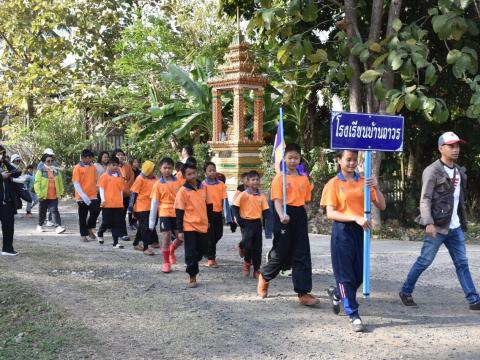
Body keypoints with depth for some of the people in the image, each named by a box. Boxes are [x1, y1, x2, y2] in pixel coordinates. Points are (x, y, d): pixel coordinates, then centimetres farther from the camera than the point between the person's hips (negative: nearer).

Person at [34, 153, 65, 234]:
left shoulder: (56, 170, 6)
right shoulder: (41, 171, -6)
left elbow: (60, 182, 13)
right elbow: (37, 183, -8)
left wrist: (61, 192, 12)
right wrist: (39, 194, -12)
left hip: (54, 196, 2)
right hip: (44, 196, -2)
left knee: (55, 211, -8)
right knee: (42, 211, 12)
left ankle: (58, 226, -15)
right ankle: (40, 225, 30)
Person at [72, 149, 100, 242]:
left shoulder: (93, 167, 7)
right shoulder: (77, 168, -6)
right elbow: (76, 183, -9)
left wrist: (96, 191, 8)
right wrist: (83, 195, -17)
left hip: (93, 196, 3)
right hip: (82, 197, -3)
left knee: (95, 211, -12)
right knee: (83, 216, 4)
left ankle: (90, 228, 11)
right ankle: (83, 234, 17)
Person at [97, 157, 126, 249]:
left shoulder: (120, 177, 10)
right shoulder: (105, 176, -2)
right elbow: (101, 188, -4)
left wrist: (121, 201, 15)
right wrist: (103, 200, -11)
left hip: (118, 204, 4)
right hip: (108, 204, -4)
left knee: (118, 223, 2)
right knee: (107, 223, 3)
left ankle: (116, 242, 6)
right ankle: (100, 233, 33)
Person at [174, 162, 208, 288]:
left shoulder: (203, 187, 5)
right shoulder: (183, 191, -9)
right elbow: (179, 212, -8)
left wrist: (208, 222, 20)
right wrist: (180, 230, -10)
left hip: (202, 225, 5)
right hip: (189, 227, -5)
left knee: (201, 250, 12)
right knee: (191, 253, -1)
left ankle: (192, 266, 37)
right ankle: (192, 277, 10)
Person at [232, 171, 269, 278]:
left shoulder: (262, 196, 6)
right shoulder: (243, 194, -5)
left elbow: (265, 210, 9)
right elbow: (235, 207, -4)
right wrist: (239, 220, -10)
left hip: (257, 223, 4)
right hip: (246, 223, -4)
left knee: (257, 248, 6)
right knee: (247, 245, -12)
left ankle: (256, 270, 15)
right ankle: (247, 263, 16)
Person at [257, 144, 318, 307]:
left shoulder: (304, 179, 10)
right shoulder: (280, 178, -3)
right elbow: (277, 200, -11)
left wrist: (303, 218, 14)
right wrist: (282, 215, -28)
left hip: (300, 217, 4)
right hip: (285, 216, -4)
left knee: (302, 255, 0)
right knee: (281, 252, 2)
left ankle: (303, 293, 1)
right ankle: (264, 276, 31)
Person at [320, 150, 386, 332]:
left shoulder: (364, 182, 8)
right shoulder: (333, 184, -2)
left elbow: (382, 206, 5)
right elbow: (330, 214, -10)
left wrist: (376, 188, -12)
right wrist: (356, 218, -21)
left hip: (360, 231, 4)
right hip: (342, 231, -4)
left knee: (359, 274, 10)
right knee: (345, 274, -2)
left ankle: (337, 293, 38)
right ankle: (353, 315, 5)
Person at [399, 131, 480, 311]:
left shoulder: (459, 171, 13)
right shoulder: (432, 171, -10)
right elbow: (425, 199, -17)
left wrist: (462, 221, 17)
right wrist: (429, 223, -26)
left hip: (455, 227, 7)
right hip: (437, 226, -7)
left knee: (462, 263, 6)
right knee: (424, 261, 1)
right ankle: (406, 292, 16)